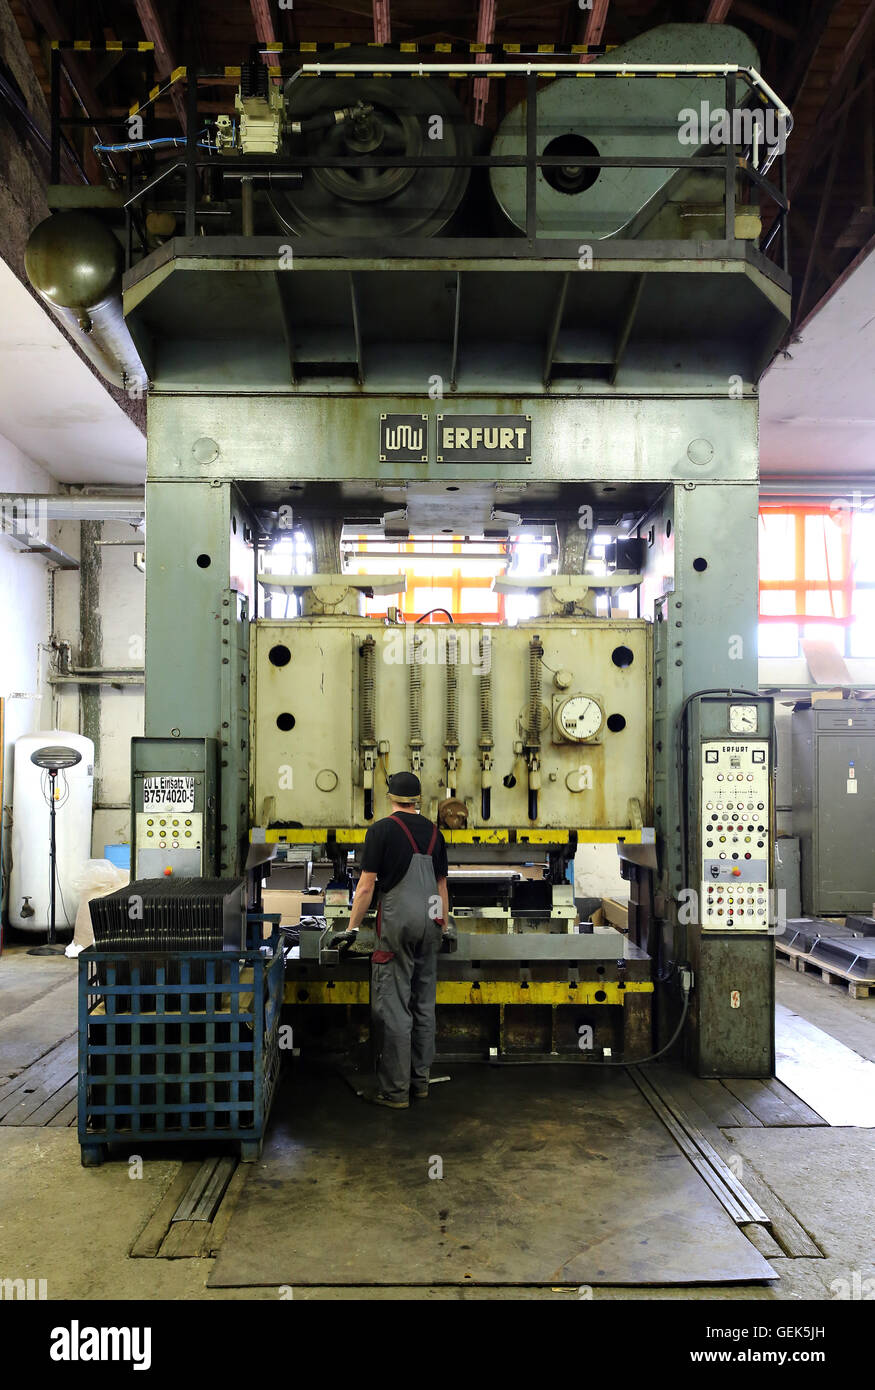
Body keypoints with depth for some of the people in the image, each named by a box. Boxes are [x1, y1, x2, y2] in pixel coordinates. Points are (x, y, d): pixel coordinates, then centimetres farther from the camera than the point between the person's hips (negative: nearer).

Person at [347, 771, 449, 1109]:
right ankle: (421, 1080, 21)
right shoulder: (433, 832, 12)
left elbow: (366, 887, -6)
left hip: (397, 920, -6)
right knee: (424, 1003, 13)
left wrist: (352, 927, 2)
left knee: (393, 1006, -2)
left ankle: (396, 1090, 2)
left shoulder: (382, 830, -4)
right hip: (430, 921, 6)